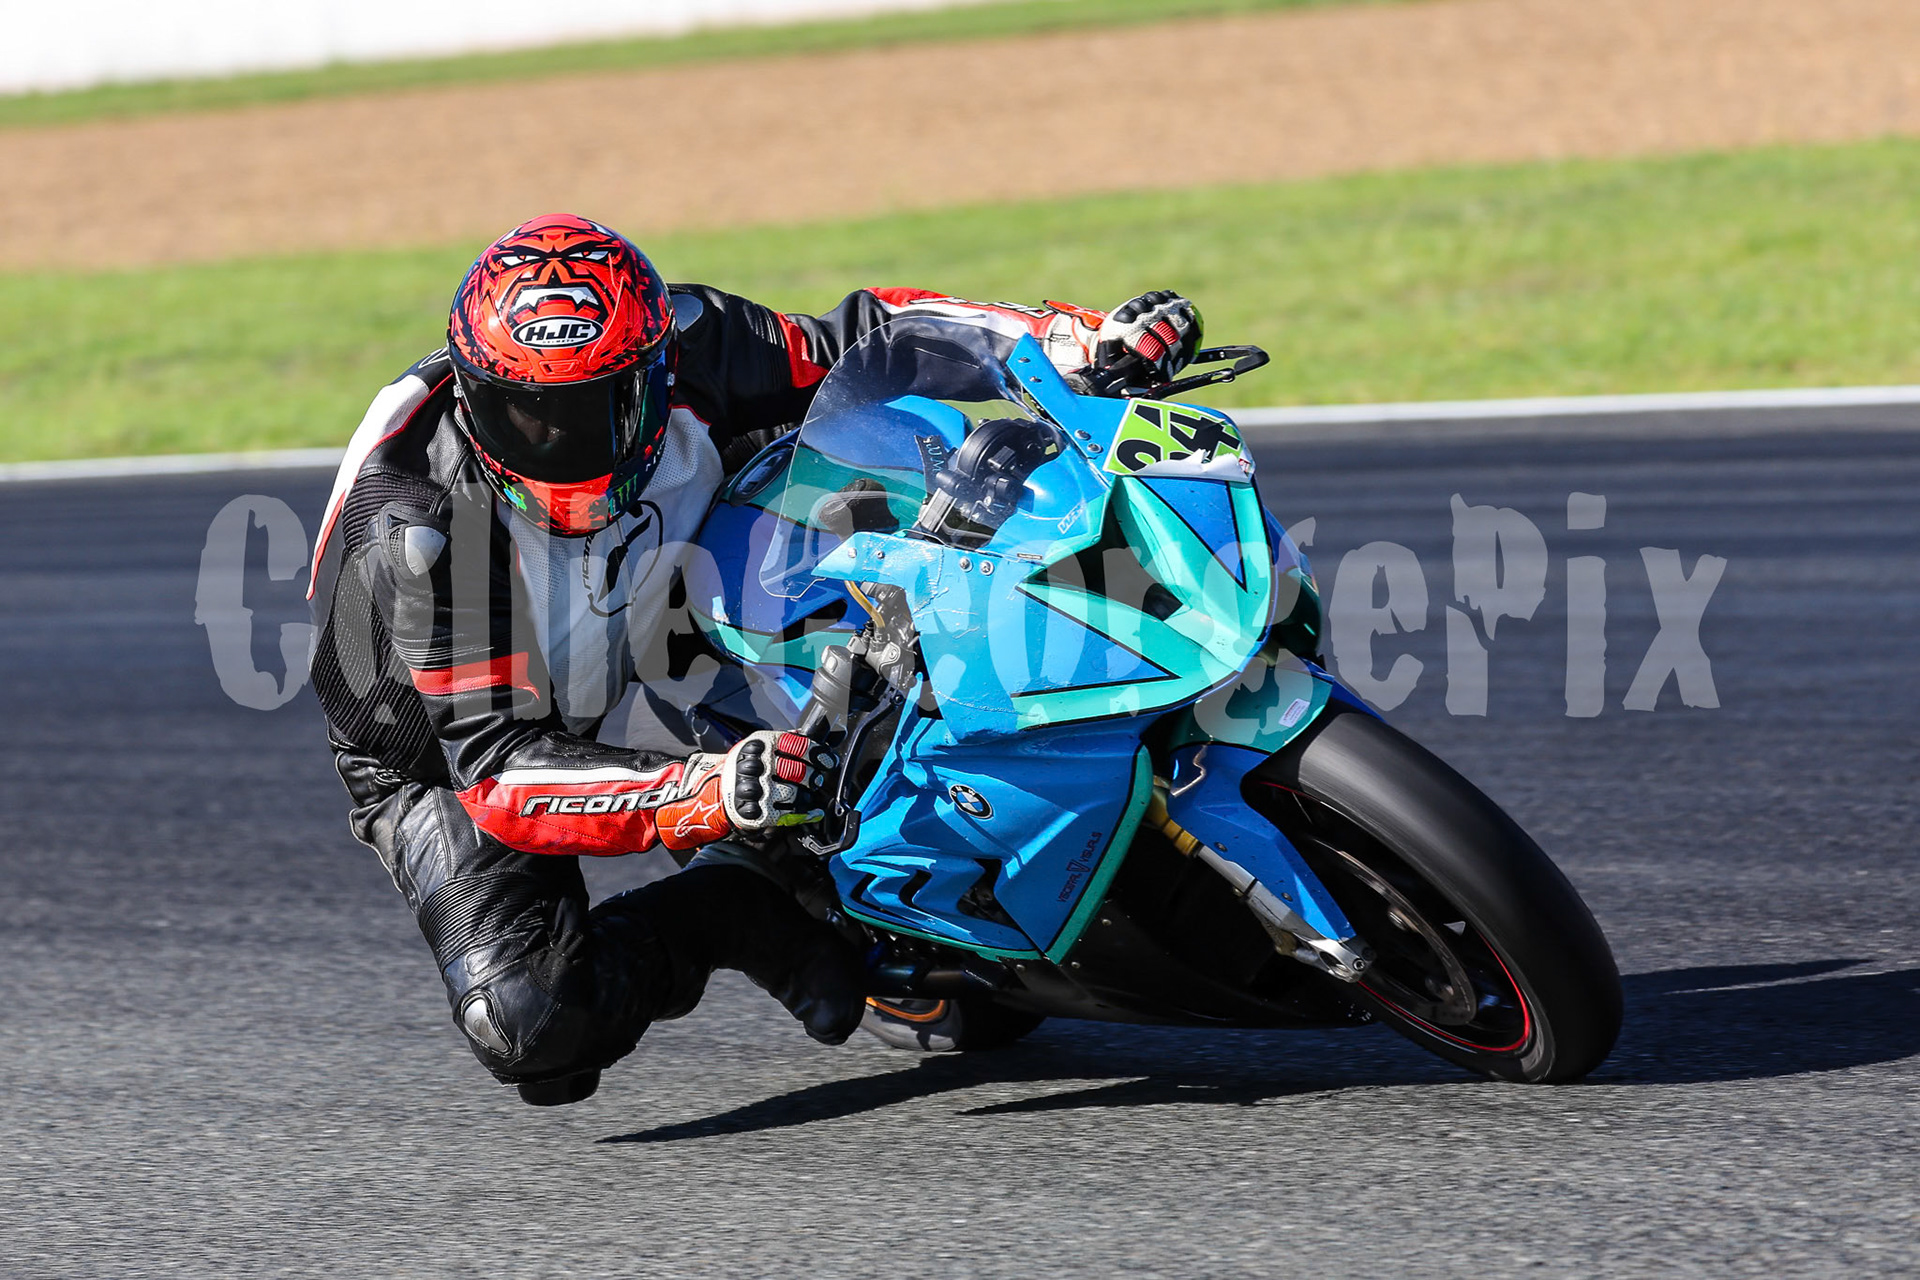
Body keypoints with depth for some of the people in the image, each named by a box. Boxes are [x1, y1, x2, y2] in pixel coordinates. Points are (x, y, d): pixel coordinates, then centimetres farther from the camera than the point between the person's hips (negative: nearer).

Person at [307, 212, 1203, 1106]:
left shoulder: (687, 351, -25)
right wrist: (707, 796, -54)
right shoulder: (419, 524, -37)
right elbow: (499, 767, -40)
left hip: (638, 658, 6)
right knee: (533, 1026, -30)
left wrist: (1083, 341, -23)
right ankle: (736, 916, -4)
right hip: (447, 757, -6)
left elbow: (870, 337, -11)